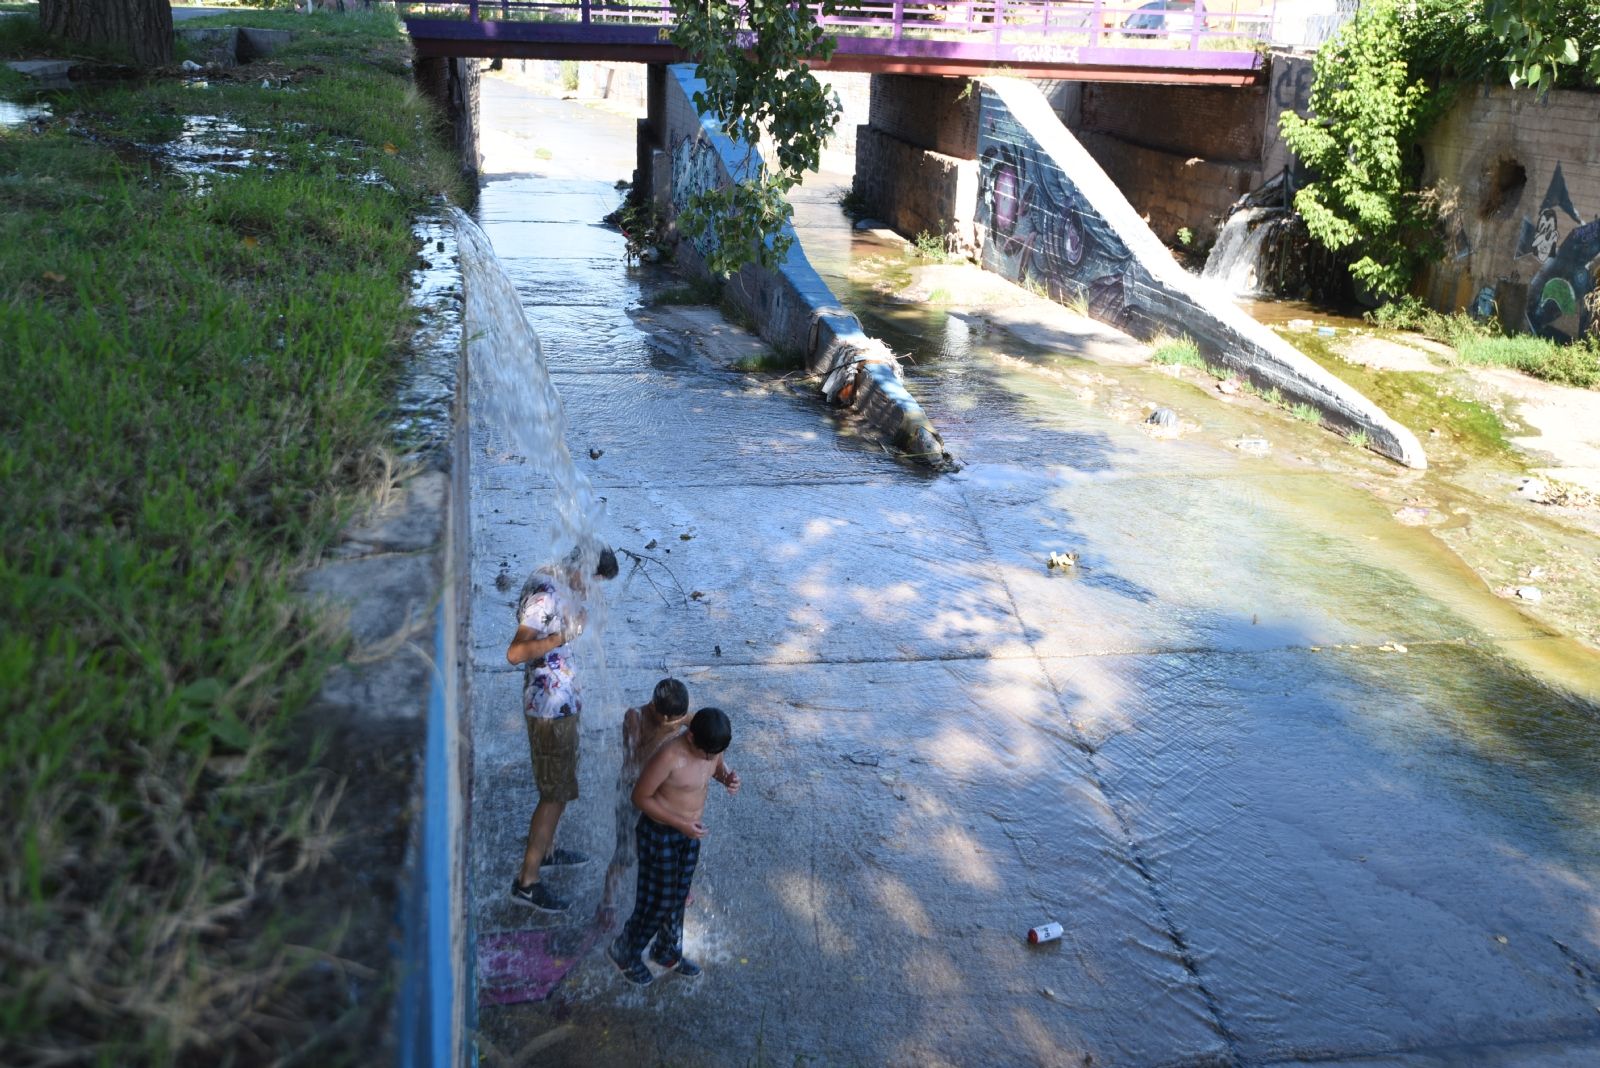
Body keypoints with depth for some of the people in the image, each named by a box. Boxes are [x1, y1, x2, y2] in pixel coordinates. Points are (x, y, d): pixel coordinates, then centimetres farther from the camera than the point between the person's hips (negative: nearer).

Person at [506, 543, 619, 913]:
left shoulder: (550, 582, 5)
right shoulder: (545, 597, -26)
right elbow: (515, 652, -36)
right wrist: (565, 636, -39)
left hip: (560, 700, 10)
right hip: (550, 707, -10)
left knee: (560, 785, 25)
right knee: (556, 794, -2)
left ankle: (545, 851, 43)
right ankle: (527, 883, 7)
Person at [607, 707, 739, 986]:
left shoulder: (711, 746, -12)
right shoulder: (669, 757, -32)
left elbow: (718, 765, 12)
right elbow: (640, 798, -22)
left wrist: (727, 776, -13)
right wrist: (680, 824, -25)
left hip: (690, 833, 7)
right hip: (661, 834, -6)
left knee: (679, 897, 20)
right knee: (658, 900, 7)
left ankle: (668, 952, 42)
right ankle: (624, 952, 31)